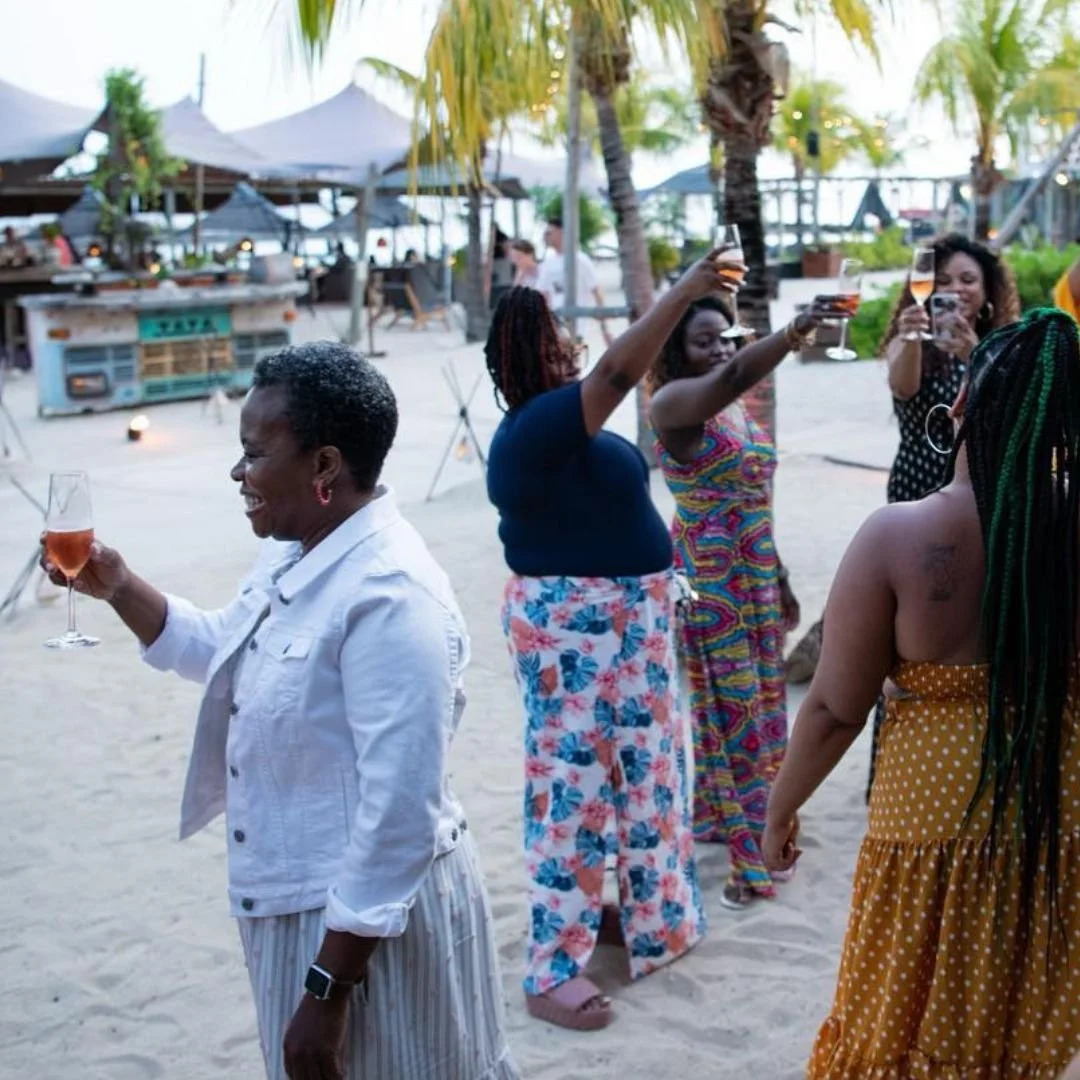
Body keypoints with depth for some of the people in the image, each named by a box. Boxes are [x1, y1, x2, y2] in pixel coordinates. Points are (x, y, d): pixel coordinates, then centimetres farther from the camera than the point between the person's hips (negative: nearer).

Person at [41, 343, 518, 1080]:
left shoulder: (389, 597, -27)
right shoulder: (295, 556, 4)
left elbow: (399, 813, -29)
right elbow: (222, 653, 23)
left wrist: (327, 989, -25)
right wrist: (117, 586, 8)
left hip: (370, 919, -9)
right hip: (302, 901, 9)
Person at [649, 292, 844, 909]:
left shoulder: (740, 412, 13)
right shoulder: (676, 402, -12)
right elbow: (733, 378, -34)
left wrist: (780, 580, 19)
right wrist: (793, 334, -48)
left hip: (756, 578, 8)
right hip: (708, 582, -8)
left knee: (758, 705, 13)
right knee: (727, 708, -4)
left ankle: (744, 824, 28)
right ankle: (750, 855, 3)